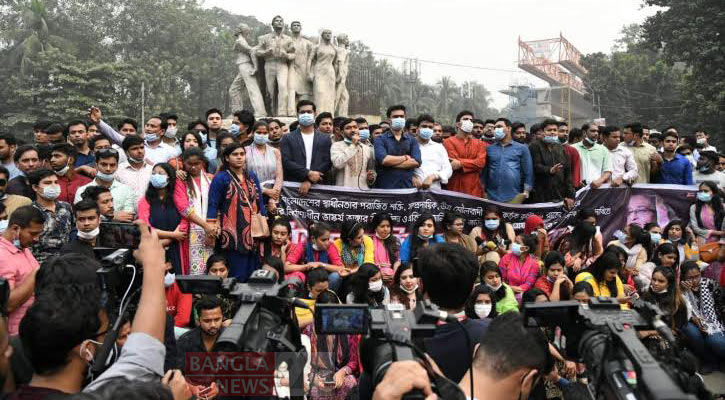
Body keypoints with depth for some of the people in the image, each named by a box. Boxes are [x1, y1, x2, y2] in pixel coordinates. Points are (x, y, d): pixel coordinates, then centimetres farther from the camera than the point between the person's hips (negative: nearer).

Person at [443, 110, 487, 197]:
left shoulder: (479, 144, 14)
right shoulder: (449, 142, 1)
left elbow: (481, 162, -4)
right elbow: (458, 162, -11)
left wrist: (461, 163, -13)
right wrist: (474, 162, -7)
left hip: (474, 189, 4)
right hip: (455, 188, -3)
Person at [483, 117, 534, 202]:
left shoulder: (521, 148, 8)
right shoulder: (489, 148, 12)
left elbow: (528, 171, 6)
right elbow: (485, 171, 11)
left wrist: (526, 191, -2)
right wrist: (484, 191, 5)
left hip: (514, 197, -1)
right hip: (492, 196, 1)